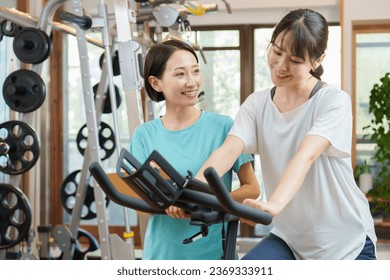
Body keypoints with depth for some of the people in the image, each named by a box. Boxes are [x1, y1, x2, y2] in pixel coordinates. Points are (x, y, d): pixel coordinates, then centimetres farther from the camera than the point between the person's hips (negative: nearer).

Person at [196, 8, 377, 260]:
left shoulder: (334, 101, -14)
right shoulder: (257, 104, 0)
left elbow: (305, 156, -32)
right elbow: (228, 150, -16)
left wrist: (274, 205, -49)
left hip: (346, 243, -3)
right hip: (289, 237, 4)